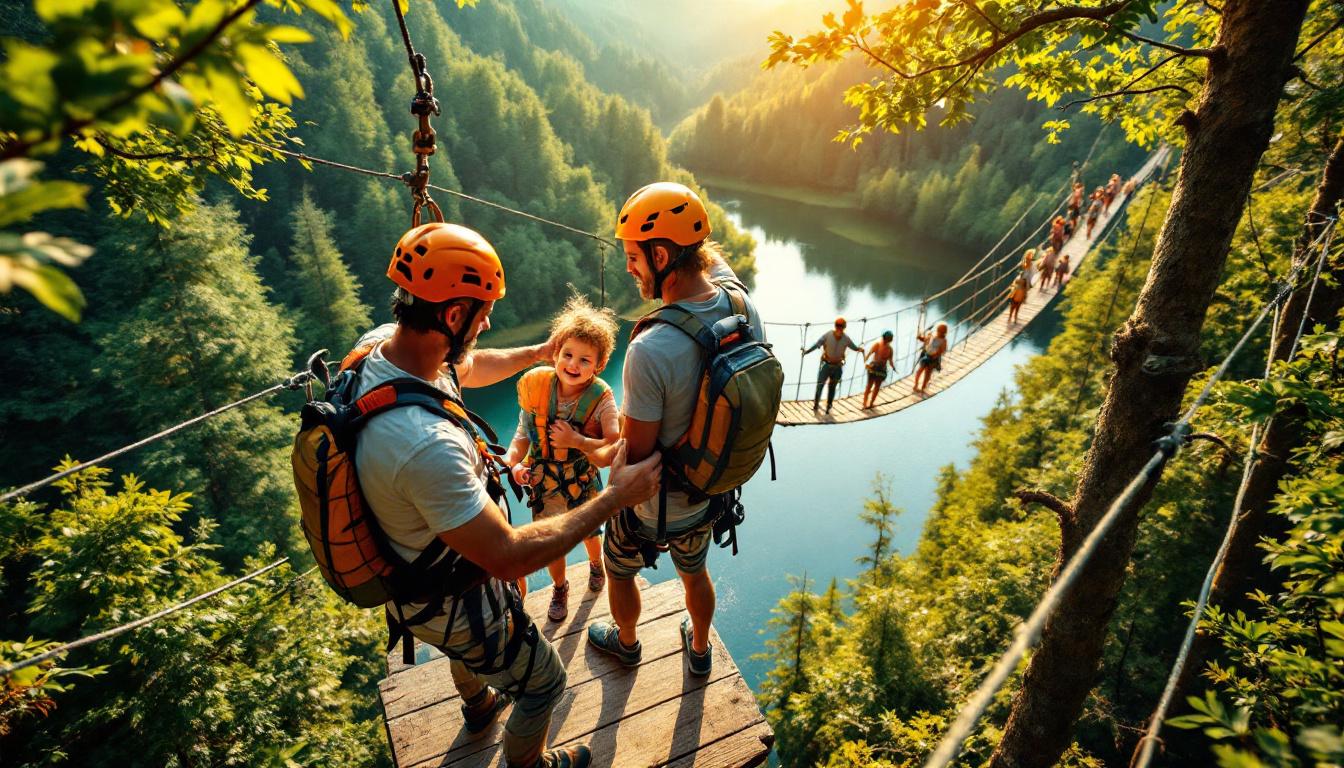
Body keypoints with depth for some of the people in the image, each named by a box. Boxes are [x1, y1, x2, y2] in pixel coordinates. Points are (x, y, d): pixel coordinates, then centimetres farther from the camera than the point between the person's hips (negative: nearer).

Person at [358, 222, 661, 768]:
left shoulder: (377, 344, -17)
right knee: (544, 683, 20)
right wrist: (615, 497, -29)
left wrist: (535, 353, 15)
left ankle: (478, 704, 71)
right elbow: (509, 558, -36)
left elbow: (465, 367, 6)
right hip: (448, 604, -9)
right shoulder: (426, 444, -45)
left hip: (406, 569, 9)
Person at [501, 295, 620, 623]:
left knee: (588, 532, 25)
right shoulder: (536, 384, -17)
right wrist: (514, 459, -23)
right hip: (543, 481, 2)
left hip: (583, 481, -1)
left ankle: (596, 564, 61)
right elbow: (524, 432, -7)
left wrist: (576, 441, -35)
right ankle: (559, 587, 50)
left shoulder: (600, 397, -24)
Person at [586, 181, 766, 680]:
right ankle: (700, 650, 59)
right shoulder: (746, 309, -17)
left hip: (653, 506, -5)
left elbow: (634, 456, -25)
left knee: (619, 568, 28)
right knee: (695, 571, 33)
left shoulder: (650, 351, -38)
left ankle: (626, 642, 56)